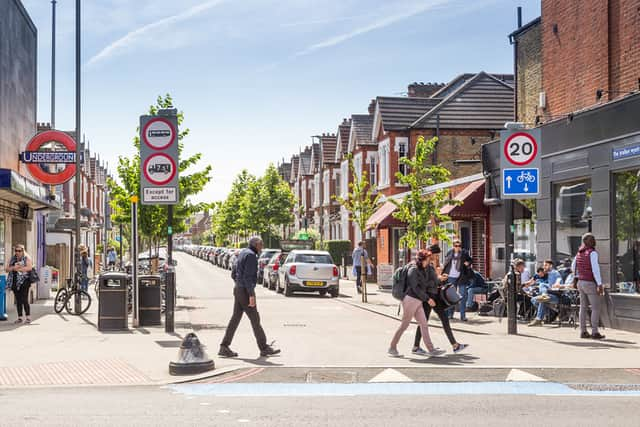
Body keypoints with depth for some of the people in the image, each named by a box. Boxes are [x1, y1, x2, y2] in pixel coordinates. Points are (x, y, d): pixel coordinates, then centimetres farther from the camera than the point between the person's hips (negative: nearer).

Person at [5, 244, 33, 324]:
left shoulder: (27, 258, 0)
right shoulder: (13, 259, 16)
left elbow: (29, 267, -16)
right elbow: (7, 269, 10)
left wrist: (18, 269, -13)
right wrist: (13, 268, -11)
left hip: (24, 282, -6)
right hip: (15, 282, 6)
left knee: (24, 300, -11)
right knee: (18, 300, 6)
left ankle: (28, 317, -7)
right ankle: (19, 317, 10)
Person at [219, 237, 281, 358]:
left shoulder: (243, 254, 16)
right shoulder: (251, 255, -15)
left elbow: (233, 274, 22)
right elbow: (248, 276, -22)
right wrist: (251, 295, -23)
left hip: (238, 290, 10)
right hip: (246, 292, -10)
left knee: (235, 319, 8)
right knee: (255, 319, -2)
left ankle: (224, 348, 6)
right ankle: (264, 348, 6)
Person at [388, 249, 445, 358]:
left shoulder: (425, 270, 15)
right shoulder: (413, 270, -10)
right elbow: (415, 288, -15)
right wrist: (427, 299, -14)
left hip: (418, 302, 8)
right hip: (410, 300, -8)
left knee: (424, 325, 5)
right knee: (404, 325, -3)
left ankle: (431, 349, 5)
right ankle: (392, 348, 7)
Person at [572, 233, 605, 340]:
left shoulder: (579, 252, 8)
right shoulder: (592, 253, -16)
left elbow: (573, 267, 21)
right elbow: (595, 269, -25)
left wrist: (577, 277, 40)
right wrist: (600, 284, -26)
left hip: (581, 282, 8)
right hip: (590, 284, -8)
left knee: (583, 308, 10)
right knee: (596, 308, -1)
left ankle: (583, 332, 11)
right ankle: (594, 332, -2)